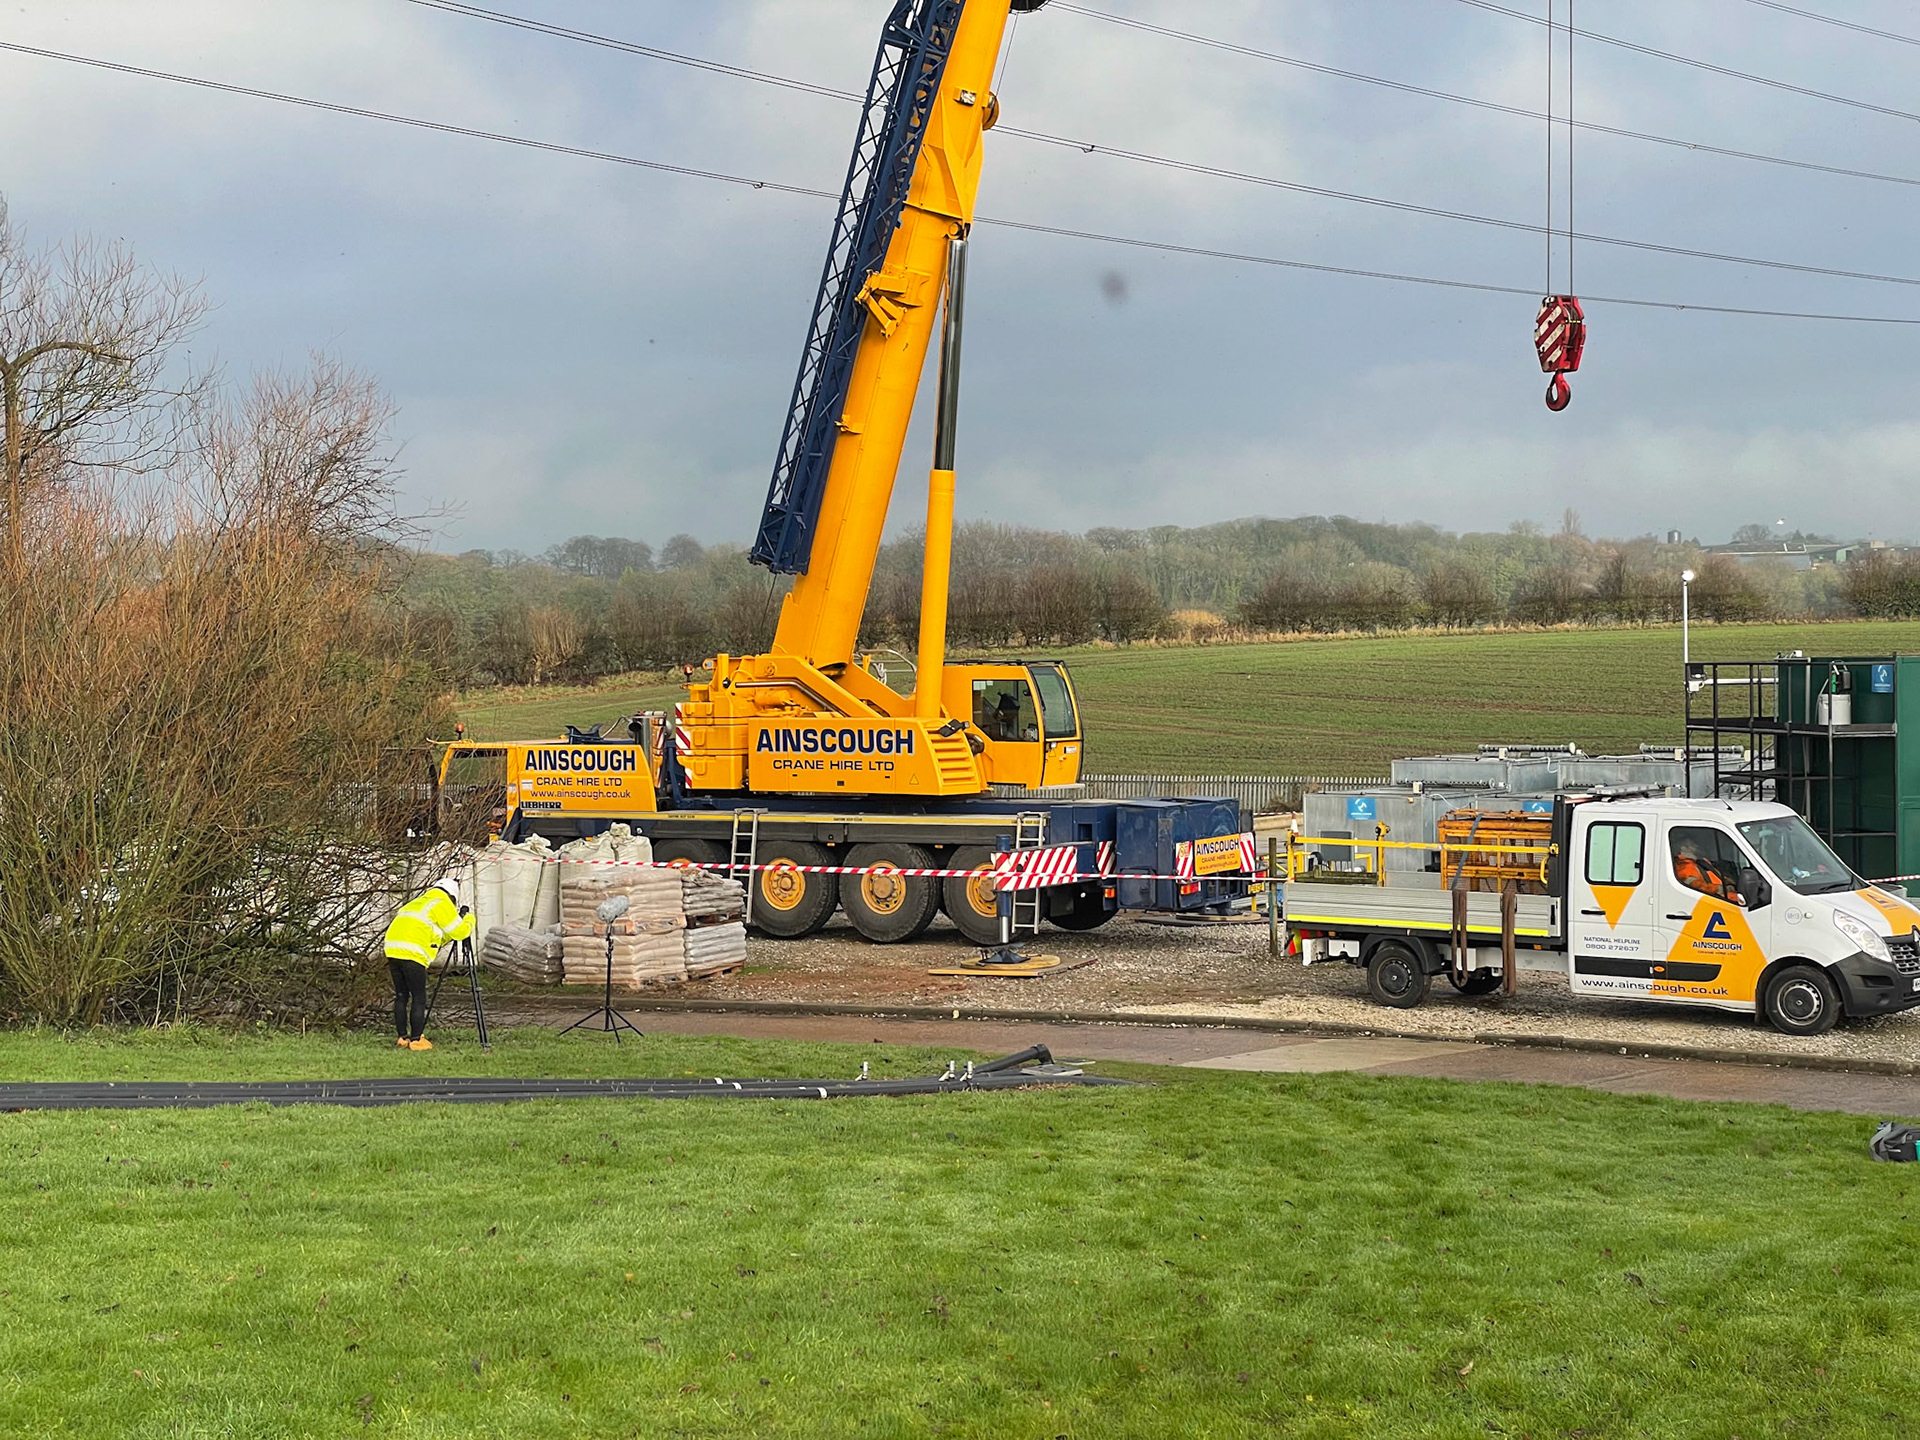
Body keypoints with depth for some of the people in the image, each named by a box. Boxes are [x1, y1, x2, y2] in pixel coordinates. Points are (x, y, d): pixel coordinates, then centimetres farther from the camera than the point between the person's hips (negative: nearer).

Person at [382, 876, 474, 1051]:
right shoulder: (442, 904, 5)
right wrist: (469, 919, 25)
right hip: (411, 954, -8)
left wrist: (459, 918, 30)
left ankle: (402, 1038, 16)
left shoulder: (420, 901, 30)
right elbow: (459, 932, 5)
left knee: (401, 997, 13)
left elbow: (438, 937, 32)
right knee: (418, 998, -1)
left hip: (393, 948, 8)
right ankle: (416, 1040, -1)